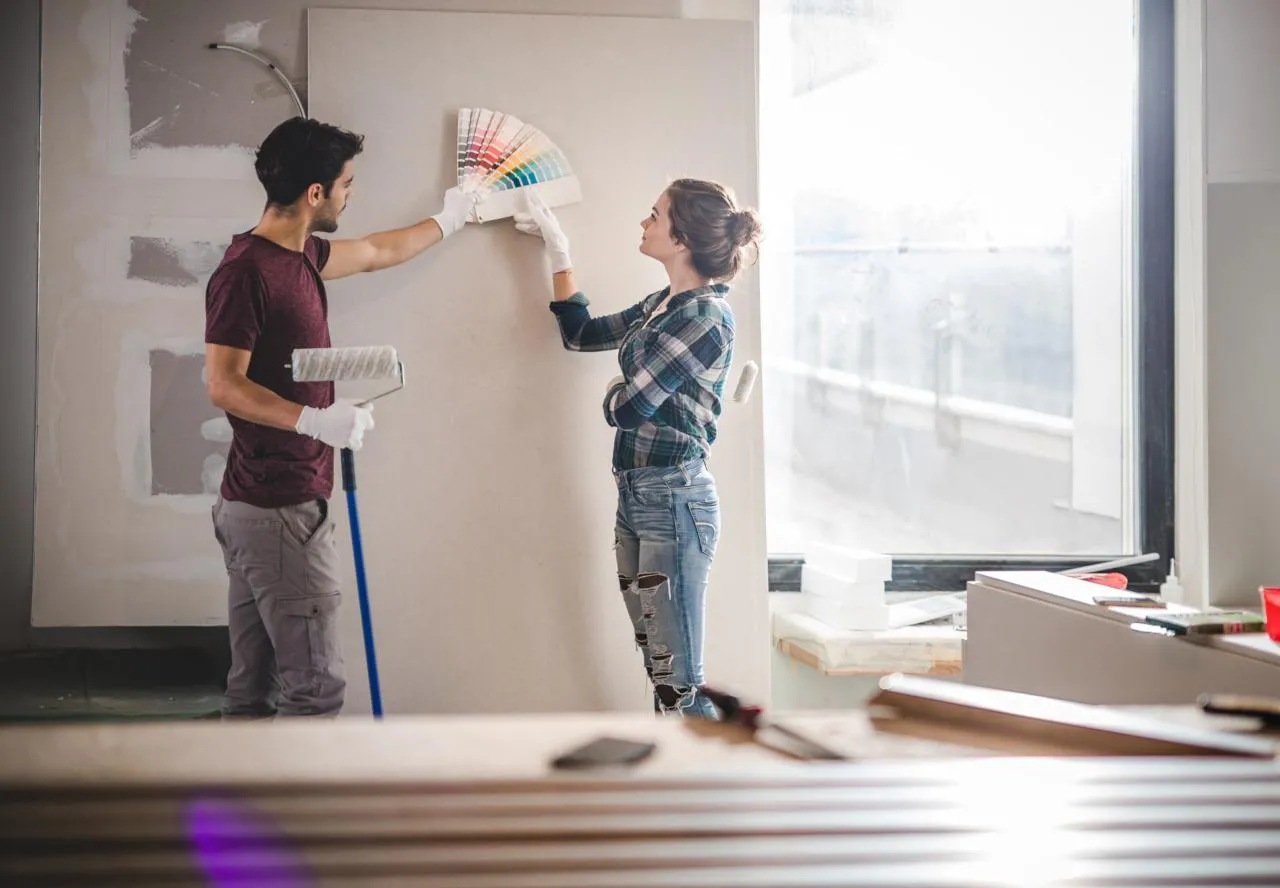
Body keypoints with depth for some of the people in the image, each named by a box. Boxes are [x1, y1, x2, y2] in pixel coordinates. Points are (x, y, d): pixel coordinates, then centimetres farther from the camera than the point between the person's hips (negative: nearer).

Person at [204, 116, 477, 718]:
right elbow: (224, 386, -20)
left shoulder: (299, 256, 13)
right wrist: (316, 419, -29)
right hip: (280, 510, -10)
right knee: (315, 684, -7)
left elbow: (377, 252, 32)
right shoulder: (246, 270, -15)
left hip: (255, 509, 10)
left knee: (254, 690, 13)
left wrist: (447, 220, 44)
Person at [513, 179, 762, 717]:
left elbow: (628, 407, -17)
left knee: (679, 683, -5)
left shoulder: (705, 316, -15)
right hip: (636, 495, 9)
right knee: (660, 672, 13)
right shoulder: (662, 305, 12)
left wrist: (616, 391, 6)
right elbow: (580, 333, 26)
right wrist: (557, 251, 25)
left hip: (673, 500, -9)